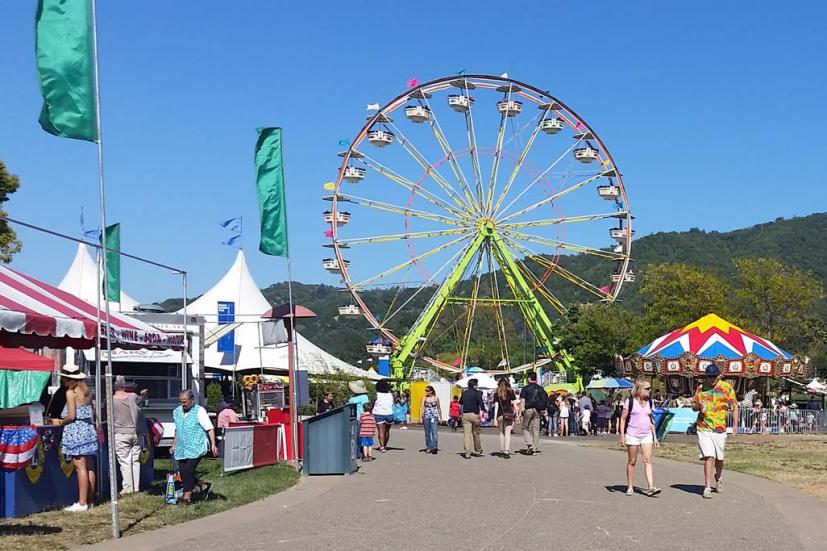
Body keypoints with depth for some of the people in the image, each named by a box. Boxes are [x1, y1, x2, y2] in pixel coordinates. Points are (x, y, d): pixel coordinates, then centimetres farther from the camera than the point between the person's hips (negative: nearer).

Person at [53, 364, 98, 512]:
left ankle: (82, 502, -9)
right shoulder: (86, 391, 13)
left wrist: (60, 422, 2)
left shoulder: (71, 392, -9)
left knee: (80, 467, -9)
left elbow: (71, 416, -14)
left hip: (76, 432, -8)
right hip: (89, 430, 8)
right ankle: (90, 500, 12)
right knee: (89, 467, 8)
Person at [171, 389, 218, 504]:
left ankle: (187, 496, -3)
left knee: (187, 471, -14)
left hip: (196, 448, -7)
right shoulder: (176, 412, 10)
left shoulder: (199, 411, -9)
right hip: (182, 449, 7)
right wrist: (174, 445, 23)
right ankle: (203, 486, 23)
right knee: (182, 471, 3)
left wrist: (213, 445, -18)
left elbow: (210, 429, -10)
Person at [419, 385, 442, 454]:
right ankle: (429, 447, 16)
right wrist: (421, 417, -10)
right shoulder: (424, 398, 4)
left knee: (434, 432, -13)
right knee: (427, 433, 7)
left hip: (434, 417, -2)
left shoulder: (436, 398, 3)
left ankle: (435, 447, -18)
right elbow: (421, 408, 0)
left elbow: (439, 408, 10)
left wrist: (440, 417, 10)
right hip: (426, 417, 2)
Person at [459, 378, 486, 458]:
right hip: (474, 414, -3)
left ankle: (467, 453, -6)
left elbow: (460, 403, 20)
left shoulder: (464, 393, 11)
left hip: (465, 415, 3)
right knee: (476, 433, 11)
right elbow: (481, 402, -16)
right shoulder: (477, 393, -5)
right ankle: (478, 451, 22)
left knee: (466, 434, 0)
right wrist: (484, 411, -17)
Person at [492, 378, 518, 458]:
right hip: (509, 414, -1)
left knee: (501, 433, 15)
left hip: (500, 415, 1)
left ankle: (502, 451, 18)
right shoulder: (511, 392, 3)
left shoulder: (497, 394, 3)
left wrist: (495, 418, -1)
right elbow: (514, 404, 2)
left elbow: (496, 406, -1)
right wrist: (517, 415, 8)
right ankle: (506, 451, -13)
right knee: (507, 433, -2)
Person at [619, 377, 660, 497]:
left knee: (648, 460, -7)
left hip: (646, 435, 4)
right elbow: (623, 419, -5)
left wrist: (655, 436, 13)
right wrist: (622, 436, -9)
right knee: (632, 461, 5)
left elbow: (651, 420, 15)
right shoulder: (630, 401, -7)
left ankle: (651, 487, -14)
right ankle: (630, 487, 15)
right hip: (632, 435, -3)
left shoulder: (649, 402, 8)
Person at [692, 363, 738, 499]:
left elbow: (734, 406, 6)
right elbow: (693, 406, 14)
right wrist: (699, 406, -10)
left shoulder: (726, 387, 2)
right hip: (703, 428, -1)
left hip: (720, 428, 1)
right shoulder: (701, 388, 6)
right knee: (709, 457, -11)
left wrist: (735, 425, 0)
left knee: (719, 458, 11)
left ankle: (718, 480, 40)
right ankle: (707, 487, -8)